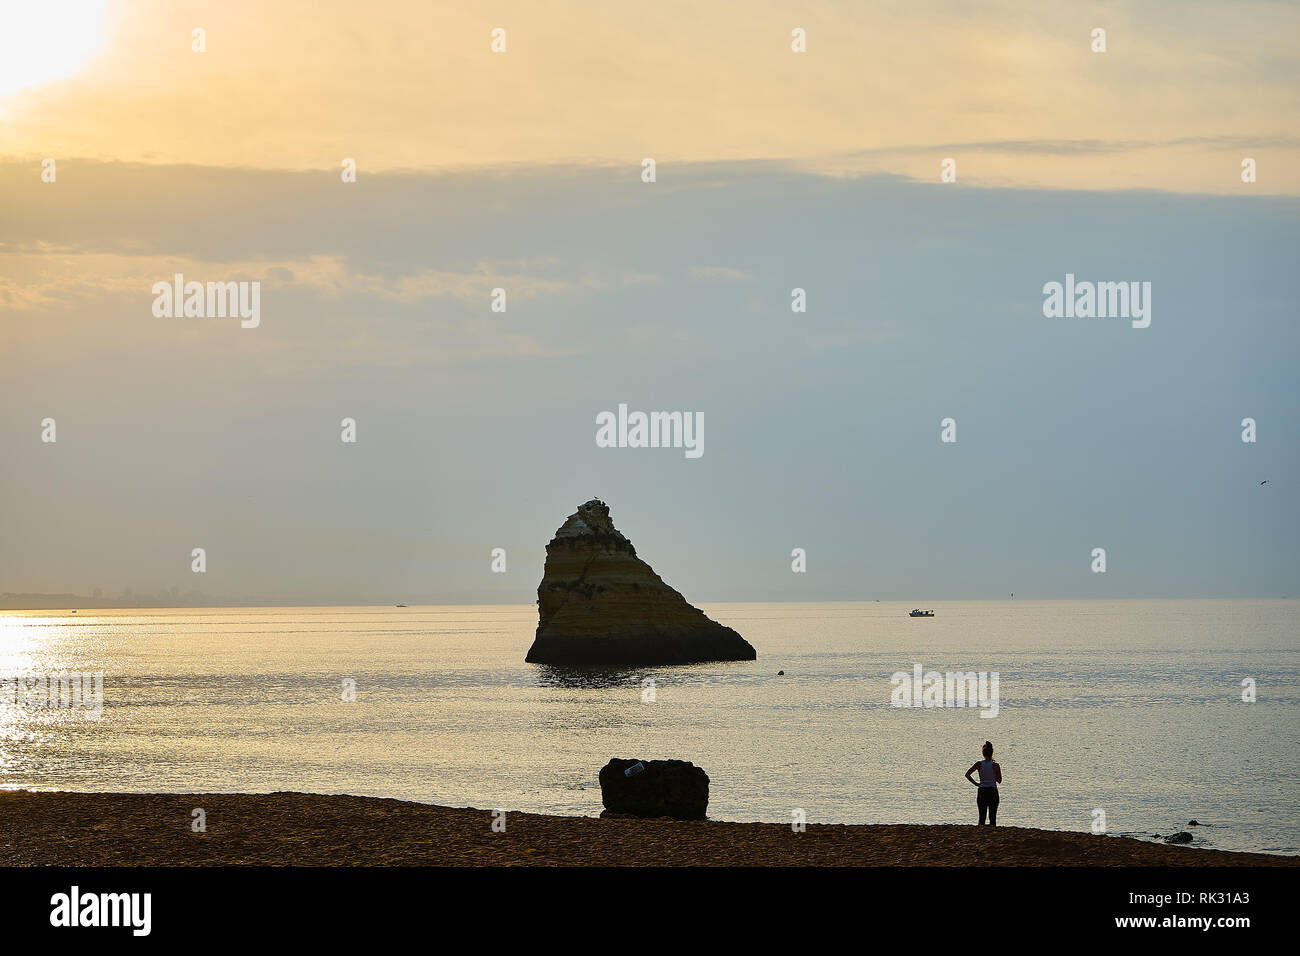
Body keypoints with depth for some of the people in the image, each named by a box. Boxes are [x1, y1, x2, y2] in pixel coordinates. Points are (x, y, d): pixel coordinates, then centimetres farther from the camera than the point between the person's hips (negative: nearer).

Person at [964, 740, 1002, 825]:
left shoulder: (979, 764, -4)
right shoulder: (995, 765, -9)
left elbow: (967, 774, -7)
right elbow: (999, 780, -1)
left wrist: (975, 783, 2)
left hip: (982, 792, 2)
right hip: (993, 791, -2)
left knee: (982, 816, 9)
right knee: (992, 817, 5)